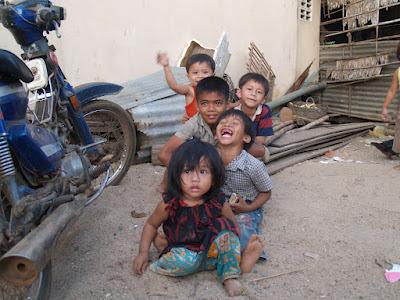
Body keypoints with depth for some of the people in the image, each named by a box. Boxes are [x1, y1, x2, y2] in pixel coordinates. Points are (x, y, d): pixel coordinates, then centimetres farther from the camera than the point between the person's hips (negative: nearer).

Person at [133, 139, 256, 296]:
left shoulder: (218, 203, -12)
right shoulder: (170, 204, -14)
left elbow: (233, 227, 4)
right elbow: (151, 224, 2)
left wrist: (236, 253, 0)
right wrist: (143, 253, -4)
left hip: (211, 253, 3)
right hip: (182, 252, -2)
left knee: (225, 227, -22)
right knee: (183, 260, -36)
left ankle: (230, 277, -11)